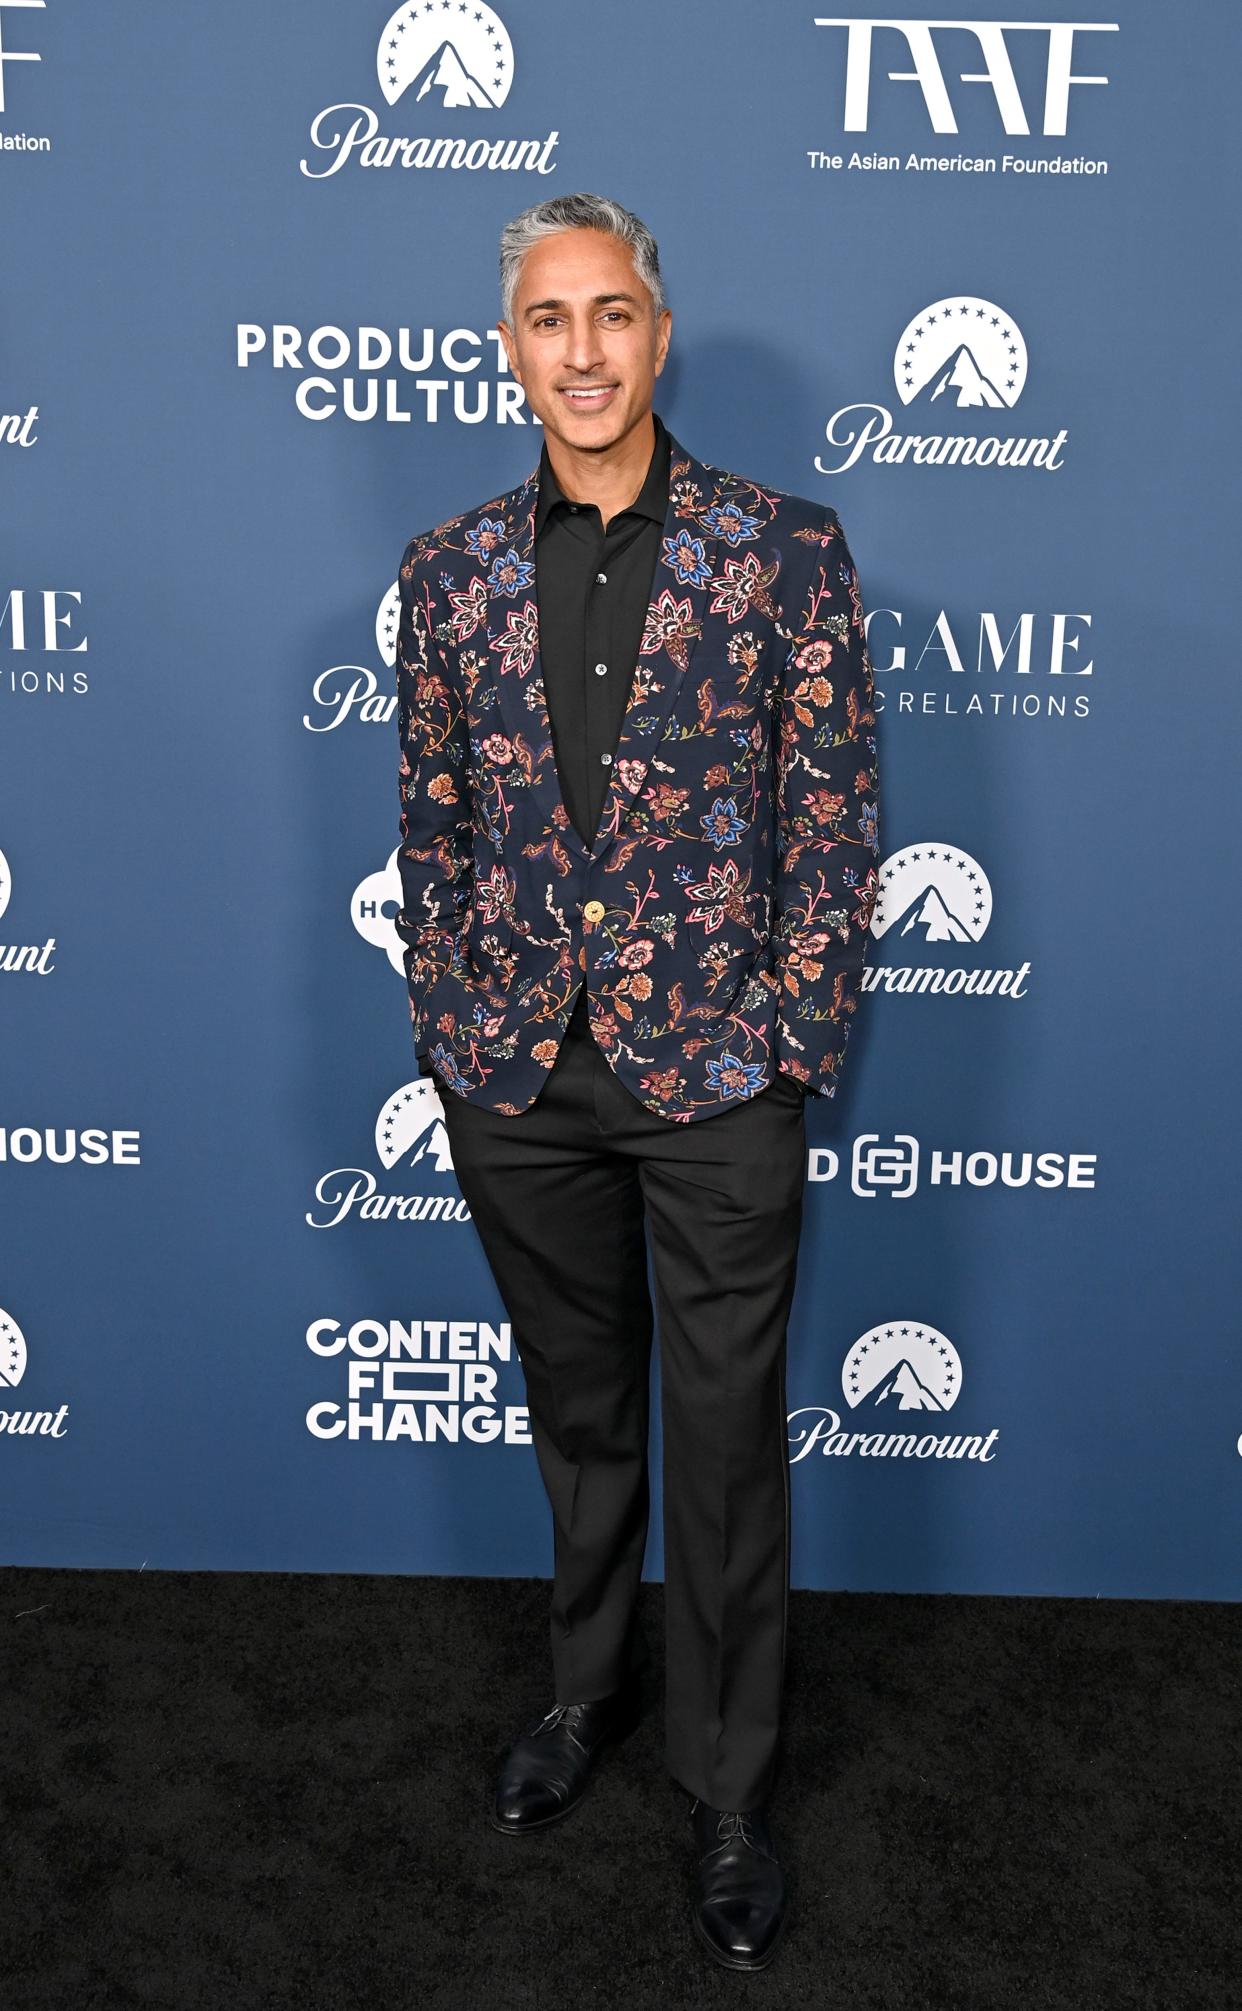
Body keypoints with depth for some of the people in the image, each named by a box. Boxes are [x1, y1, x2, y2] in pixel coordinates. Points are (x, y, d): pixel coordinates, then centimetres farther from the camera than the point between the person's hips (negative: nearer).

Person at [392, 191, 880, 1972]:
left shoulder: (785, 547, -4)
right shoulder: (449, 570, 4)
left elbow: (837, 818, -4)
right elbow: (432, 823, 9)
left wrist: (795, 1044, -8)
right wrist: (451, 1028, 4)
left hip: (719, 1077, -2)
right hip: (516, 1083, 3)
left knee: (727, 1444, 8)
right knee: (580, 1417, 20)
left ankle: (729, 1791, 27)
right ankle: (591, 1691, 43)